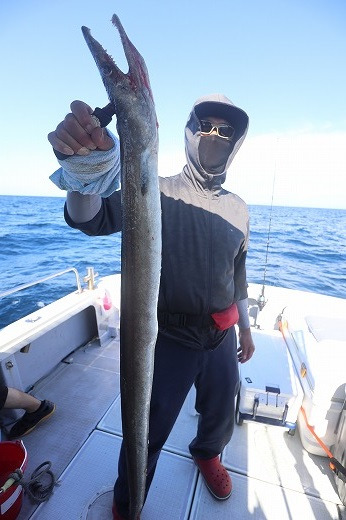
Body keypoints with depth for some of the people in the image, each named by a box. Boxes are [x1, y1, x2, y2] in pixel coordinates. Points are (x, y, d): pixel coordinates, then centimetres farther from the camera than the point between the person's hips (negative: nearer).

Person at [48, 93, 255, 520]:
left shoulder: (238, 208, 5)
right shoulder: (157, 193, -10)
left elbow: (237, 272, 12)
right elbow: (91, 218, -25)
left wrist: (245, 328, 16)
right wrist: (85, 167, -46)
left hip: (221, 338, 5)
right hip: (166, 340, -4)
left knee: (220, 415, 27)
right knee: (148, 434, 15)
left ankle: (206, 454, 65)